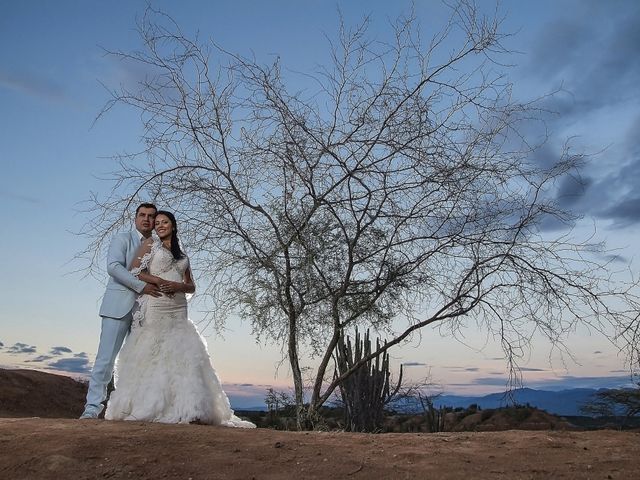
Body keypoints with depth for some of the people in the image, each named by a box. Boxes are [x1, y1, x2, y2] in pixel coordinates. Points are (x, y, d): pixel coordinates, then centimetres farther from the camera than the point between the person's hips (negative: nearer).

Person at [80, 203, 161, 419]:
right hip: (120, 306, -5)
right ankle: (92, 406, 0)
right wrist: (141, 286, -19)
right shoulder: (122, 239, 5)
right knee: (106, 357, -6)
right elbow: (114, 266, -11)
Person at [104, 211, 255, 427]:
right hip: (154, 307, -4)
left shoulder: (182, 255, 22)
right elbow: (134, 271, -1)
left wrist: (177, 286, -5)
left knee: (183, 355, -3)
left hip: (178, 310, 4)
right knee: (151, 354, -7)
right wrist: (160, 281, -12)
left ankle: (187, 408, -4)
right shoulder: (150, 243, 10)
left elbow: (191, 286, 17)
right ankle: (144, 406, -1)